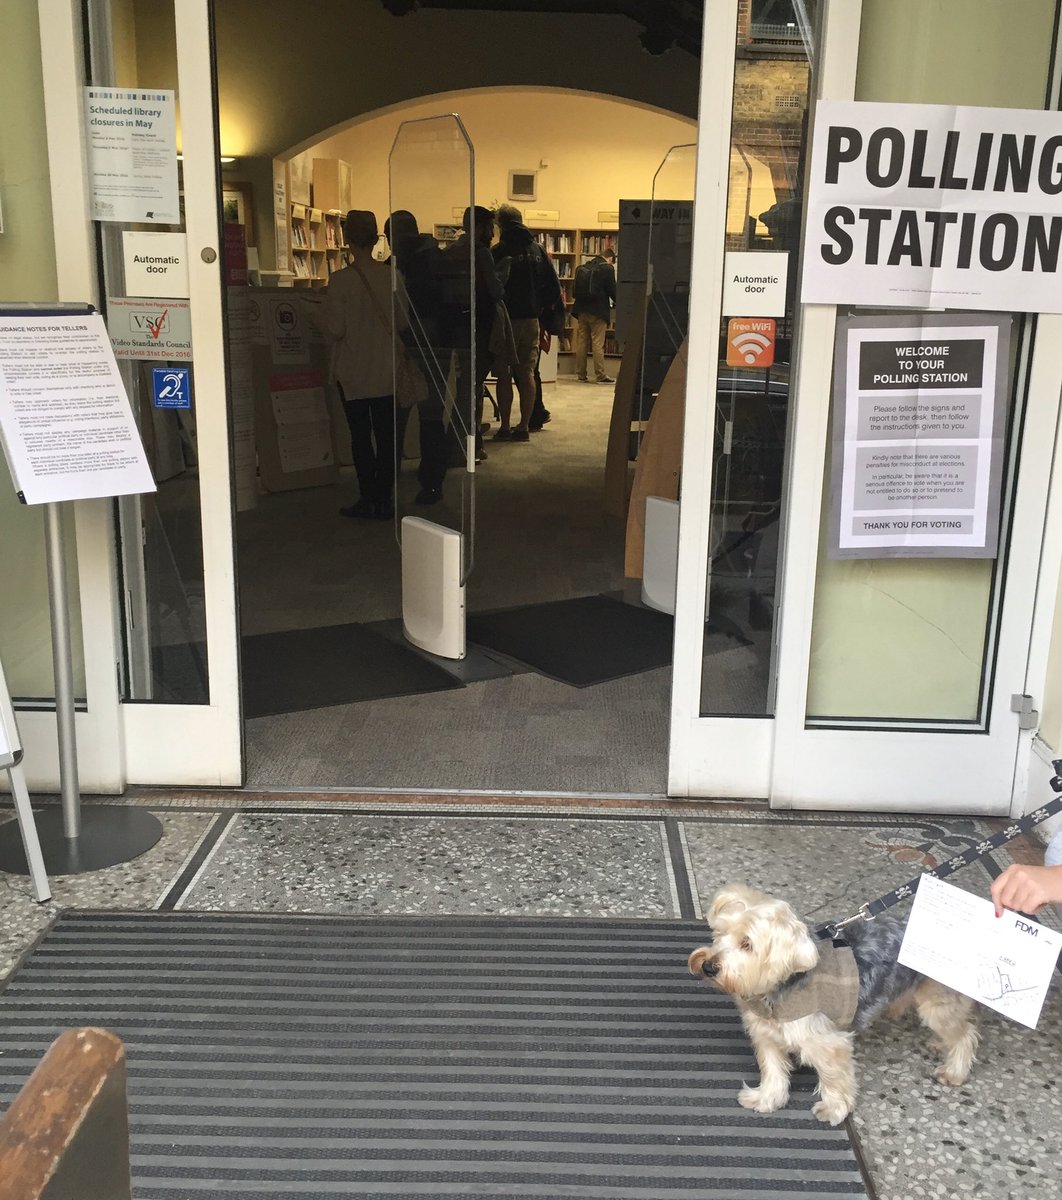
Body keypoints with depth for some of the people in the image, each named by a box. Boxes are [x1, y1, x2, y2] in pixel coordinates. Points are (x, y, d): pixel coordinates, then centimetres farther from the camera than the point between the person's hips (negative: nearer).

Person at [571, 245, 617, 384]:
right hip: (598, 311, -5)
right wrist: (617, 301, 13)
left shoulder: (582, 267, 12)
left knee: (581, 343, 8)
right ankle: (600, 375, -3)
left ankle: (581, 374, 11)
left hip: (581, 310, 6)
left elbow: (574, 290, 15)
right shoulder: (607, 268, -6)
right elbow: (612, 290, -4)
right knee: (598, 344, -4)